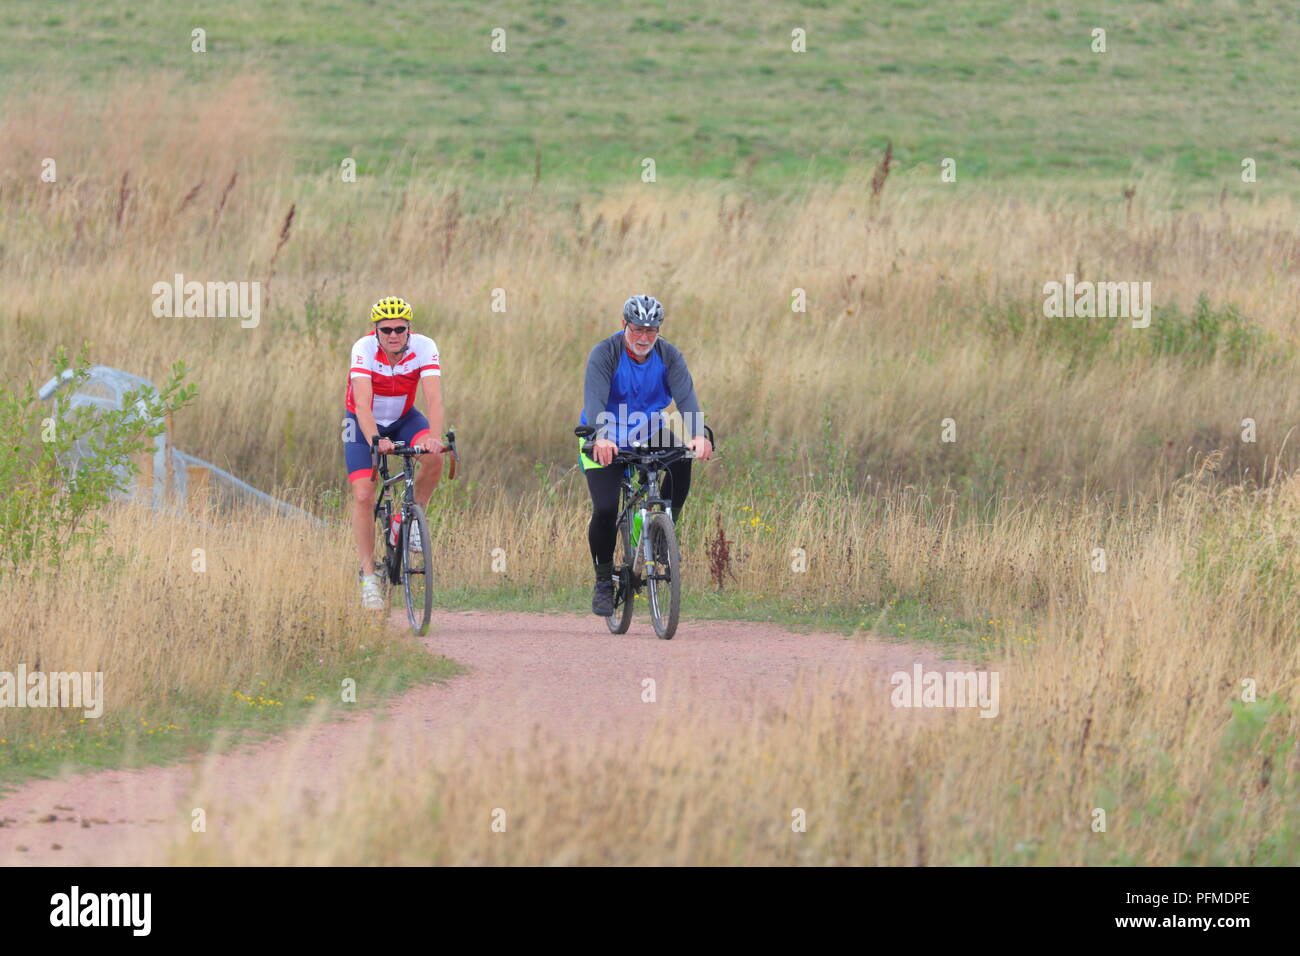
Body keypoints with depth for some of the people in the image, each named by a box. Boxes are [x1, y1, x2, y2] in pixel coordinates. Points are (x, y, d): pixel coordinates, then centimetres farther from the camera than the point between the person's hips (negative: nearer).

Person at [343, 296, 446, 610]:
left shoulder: (424, 348, -24)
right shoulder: (364, 349, -28)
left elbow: (434, 398, -34)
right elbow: (363, 403, -38)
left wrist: (434, 437, -52)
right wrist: (375, 440, -54)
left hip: (403, 418, 2)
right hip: (364, 423, -2)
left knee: (434, 457, -28)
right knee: (363, 496, -15)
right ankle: (368, 577, -8)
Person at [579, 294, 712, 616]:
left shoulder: (668, 356, -11)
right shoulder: (604, 354, -20)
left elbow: (685, 396, -24)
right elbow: (594, 399, -33)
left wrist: (699, 435, -44)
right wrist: (600, 438, -52)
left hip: (648, 435, 3)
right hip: (605, 442, -3)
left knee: (682, 458, -28)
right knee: (605, 510, -18)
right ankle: (603, 581, 2)